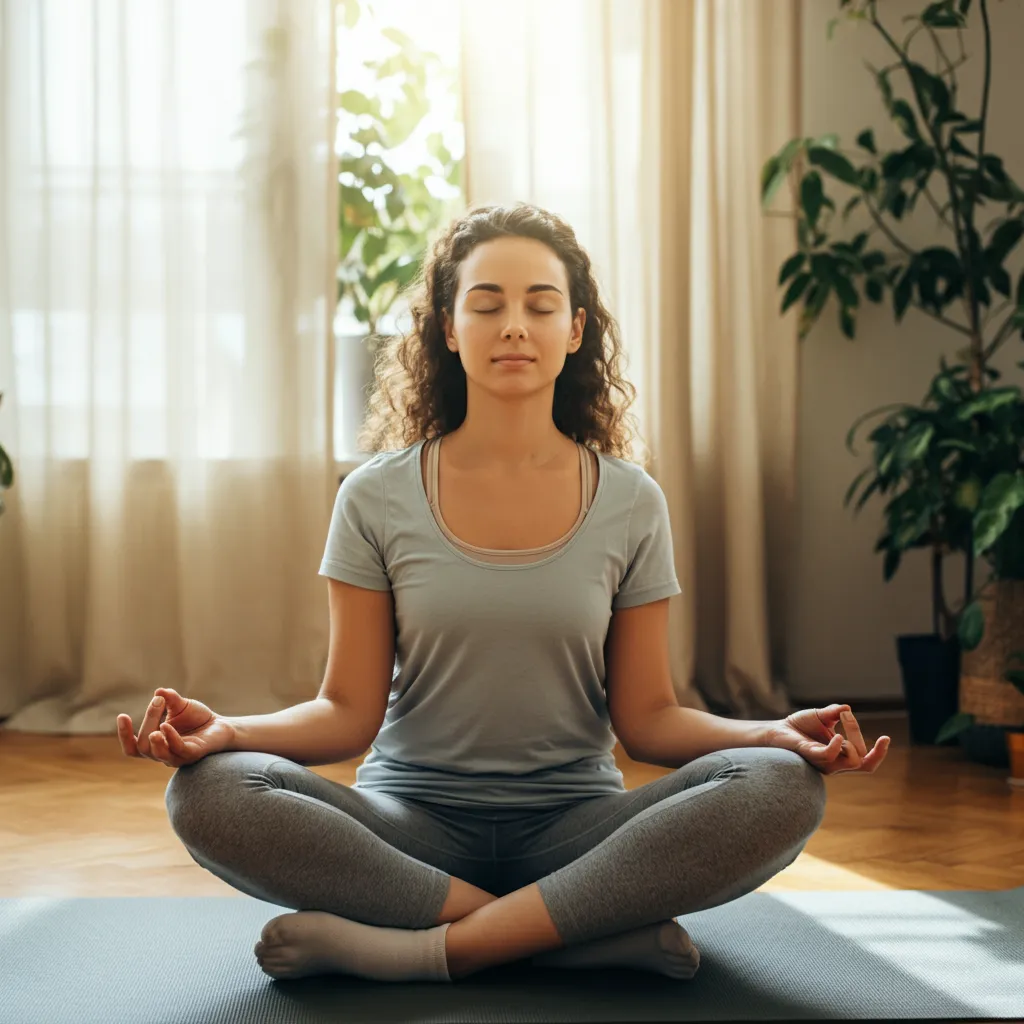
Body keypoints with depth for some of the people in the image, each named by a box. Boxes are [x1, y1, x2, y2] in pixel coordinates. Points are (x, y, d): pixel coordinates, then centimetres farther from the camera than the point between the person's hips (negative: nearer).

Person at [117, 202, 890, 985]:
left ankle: (426, 949, -28)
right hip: (412, 821, 0)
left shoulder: (630, 503, 3)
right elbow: (350, 711, -1)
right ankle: (609, 930, -26)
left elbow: (645, 716, 2)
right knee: (209, 794, -30)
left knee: (783, 789, -27)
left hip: (576, 824, 0)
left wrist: (780, 734, -17)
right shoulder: (378, 499, 2)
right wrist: (227, 732, -20)